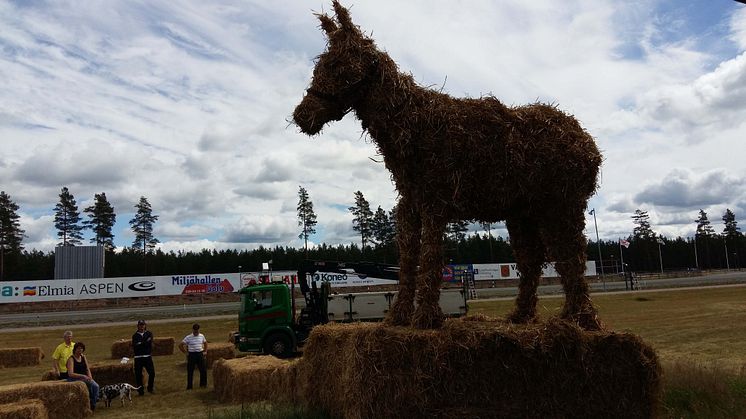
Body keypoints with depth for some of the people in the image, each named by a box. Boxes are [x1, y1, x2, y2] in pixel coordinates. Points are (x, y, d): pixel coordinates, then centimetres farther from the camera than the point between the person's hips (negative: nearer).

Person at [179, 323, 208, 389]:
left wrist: (205, 351, 11)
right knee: (190, 371, 2)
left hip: (200, 354, 3)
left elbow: (205, 343, 22)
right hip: (192, 355, -3)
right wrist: (185, 352, -7)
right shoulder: (188, 337, -8)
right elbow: (180, 345, -7)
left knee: (203, 370, 4)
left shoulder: (202, 336, 4)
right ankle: (189, 386, 12)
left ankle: (203, 384, 19)